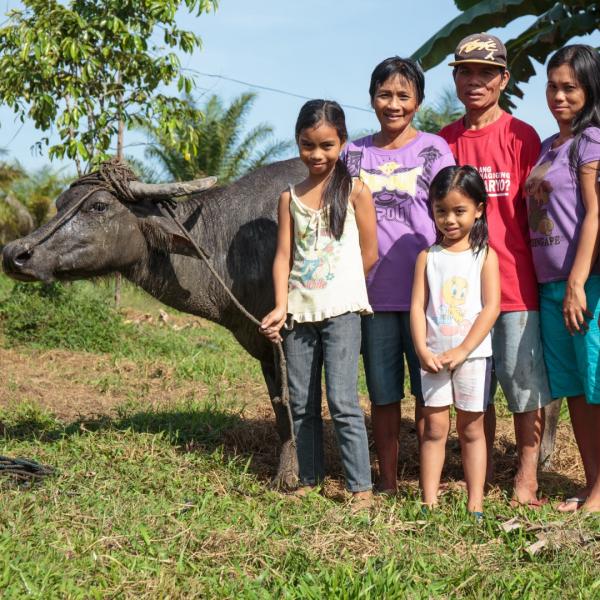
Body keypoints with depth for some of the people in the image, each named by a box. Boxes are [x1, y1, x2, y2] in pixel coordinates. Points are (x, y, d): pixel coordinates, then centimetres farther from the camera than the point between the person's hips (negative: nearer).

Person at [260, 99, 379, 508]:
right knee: (302, 404, 9)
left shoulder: (355, 191, -1)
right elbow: (284, 256, 4)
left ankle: (361, 487, -3)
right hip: (299, 312, 4)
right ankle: (310, 479, 20)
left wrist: (338, 289, 4)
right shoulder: (290, 198, 9)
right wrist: (281, 307, -8)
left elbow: (369, 254, 0)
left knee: (342, 401, -9)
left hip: (340, 310, -4)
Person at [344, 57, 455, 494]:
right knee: (383, 394, 8)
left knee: (428, 392, 1)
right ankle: (387, 482, 19)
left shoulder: (434, 149, 2)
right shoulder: (355, 154, 9)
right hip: (375, 292, 2)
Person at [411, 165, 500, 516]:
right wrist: (423, 350, -13)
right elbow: (418, 306, 1)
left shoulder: (484, 255, 0)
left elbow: (491, 307, -8)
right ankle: (430, 502, 5)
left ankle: (476, 503, 9)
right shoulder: (428, 257, 6)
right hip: (434, 356, 2)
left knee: (471, 427, 6)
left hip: (473, 354, -1)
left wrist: (462, 350, -14)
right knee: (435, 426, 2)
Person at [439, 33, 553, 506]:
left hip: (515, 281, -3)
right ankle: (480, 473, 22)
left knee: (524, 378, 0)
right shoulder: (444, 142, 8)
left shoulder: (521, 136, -2)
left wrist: (541, 272, -7)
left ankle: (527, 477, 9)